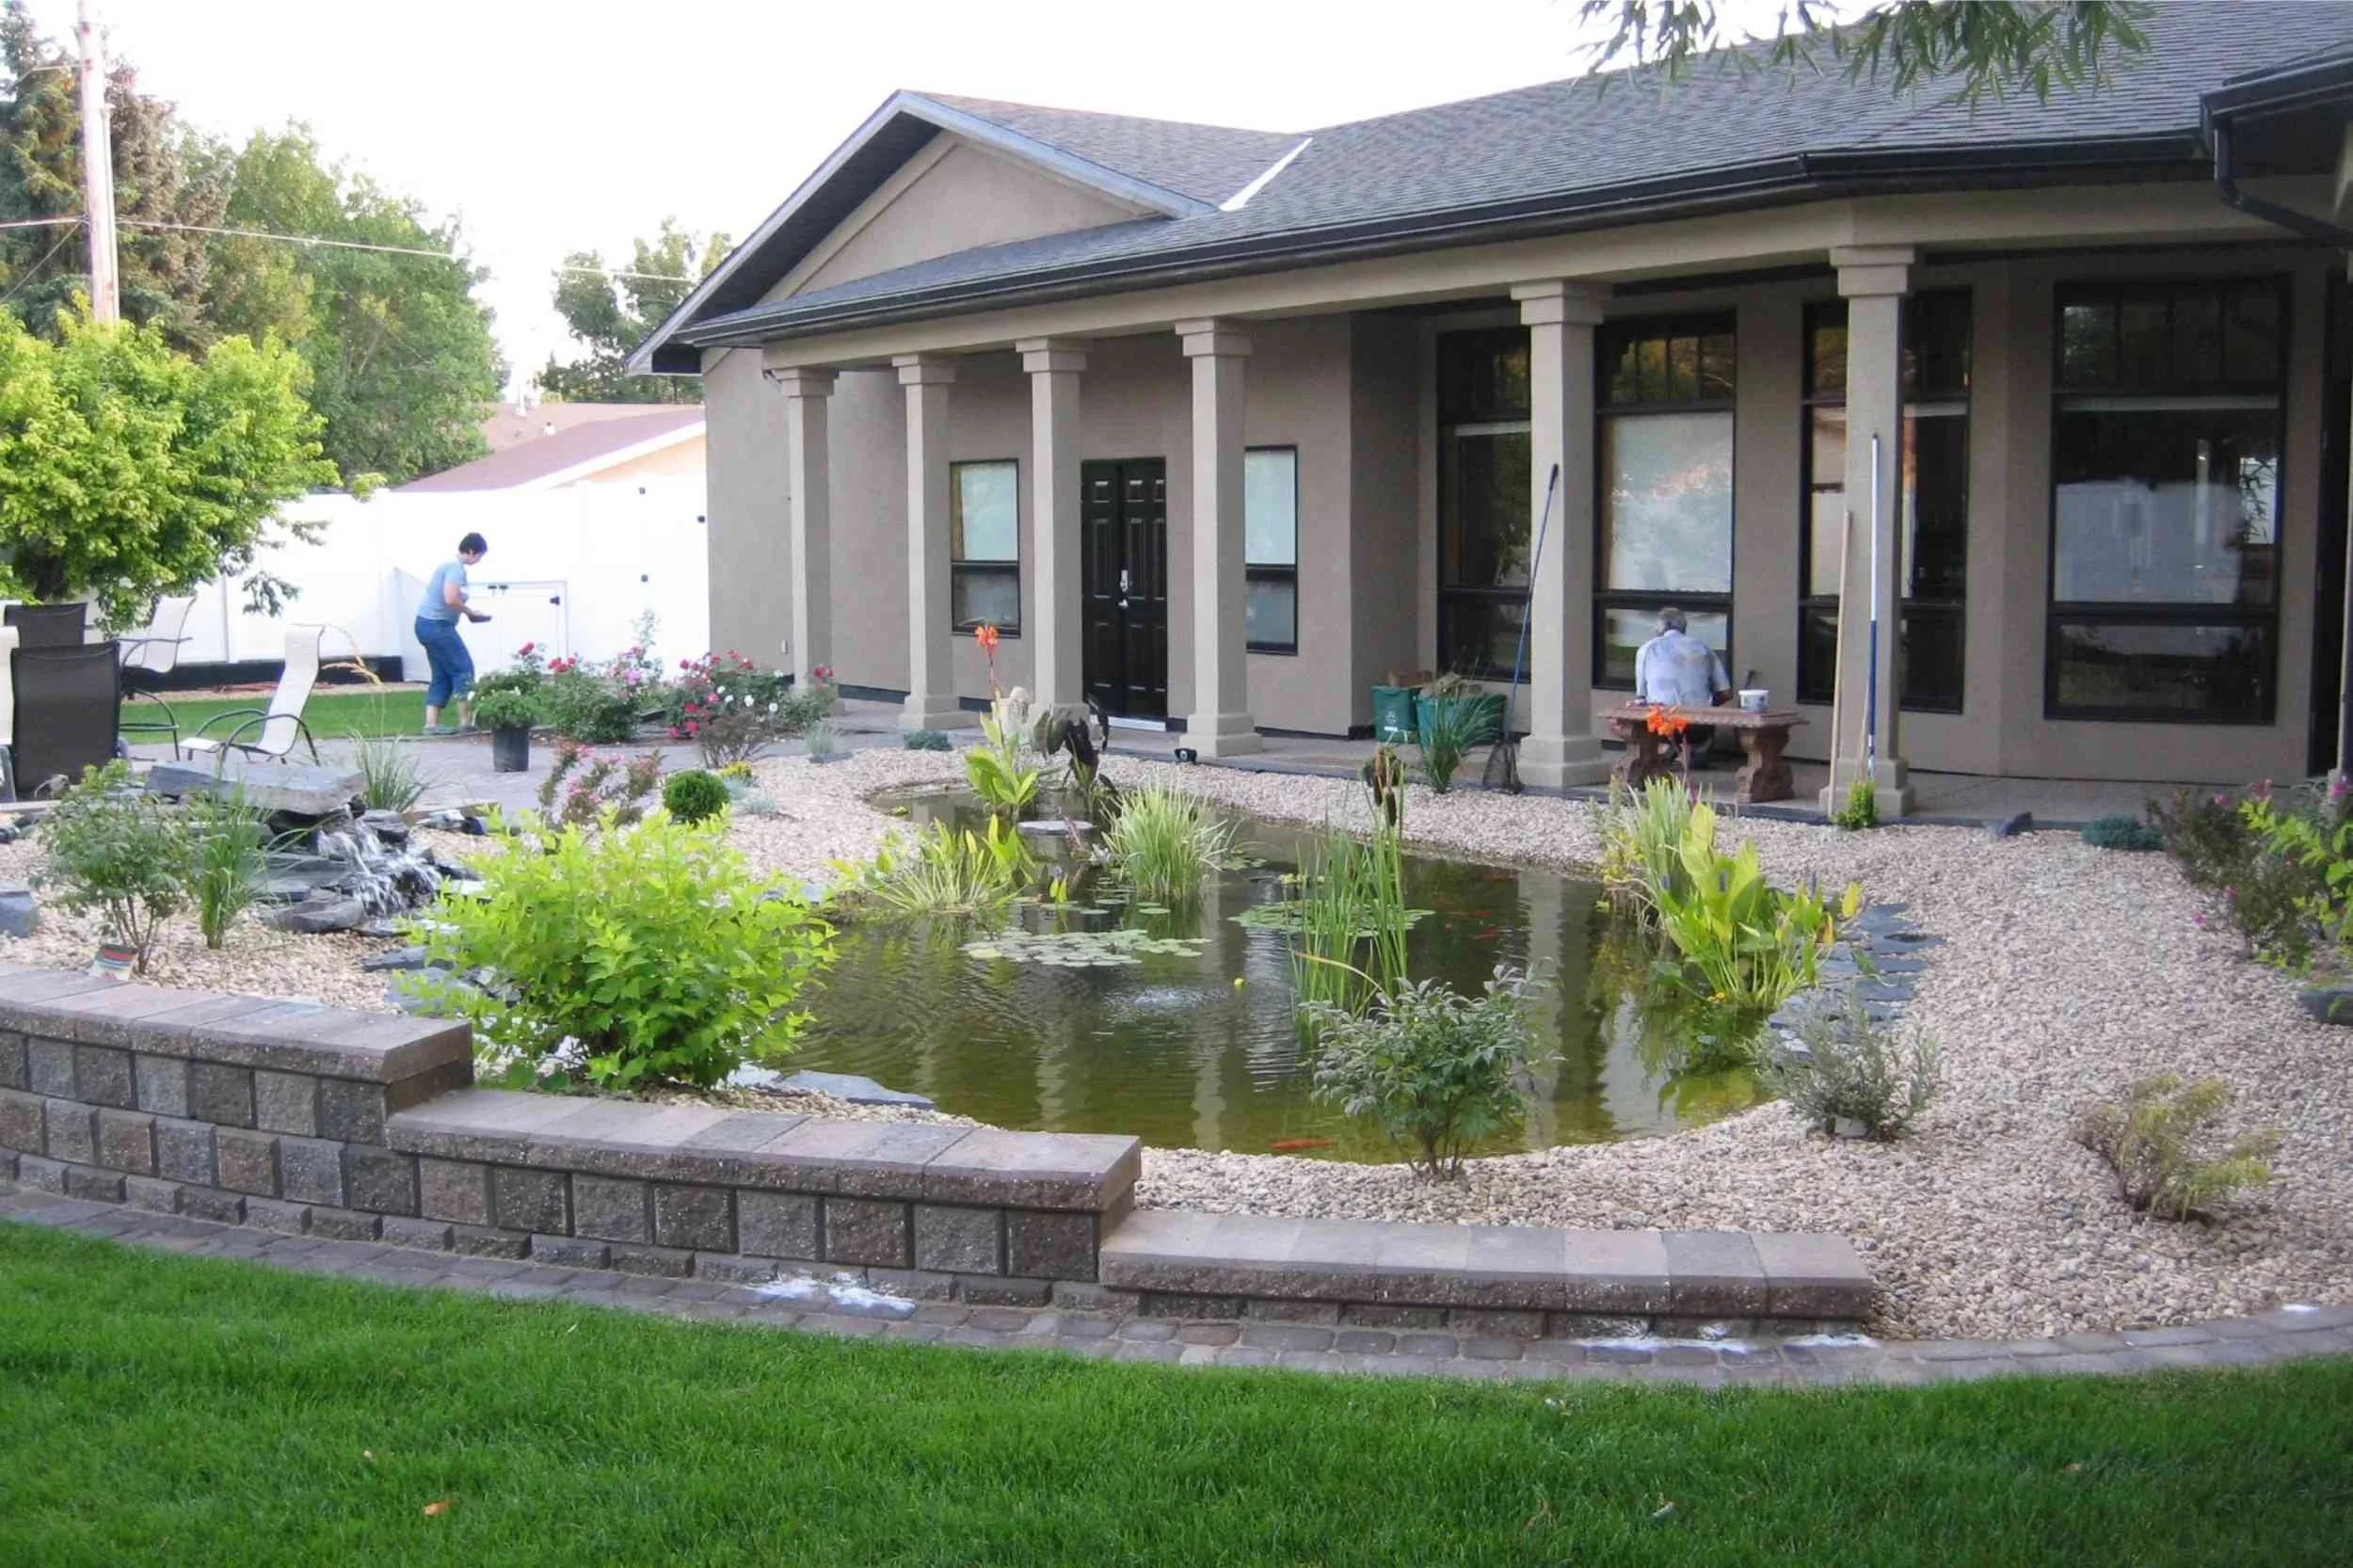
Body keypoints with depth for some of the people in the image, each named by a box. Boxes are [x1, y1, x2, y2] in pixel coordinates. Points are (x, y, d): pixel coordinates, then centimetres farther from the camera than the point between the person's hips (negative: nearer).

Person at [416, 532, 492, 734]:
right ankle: (465, 721, 1)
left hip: (425, 624, 10)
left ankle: (431, 723, 7)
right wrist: (469, 611, -10)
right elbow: (451, 599, -26)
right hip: (437, 625, -10)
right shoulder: (456, 568, -14)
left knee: (442, 675, 11)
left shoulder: (448, 564, 17)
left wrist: (466, 610, 11)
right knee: (463, 669, -2)